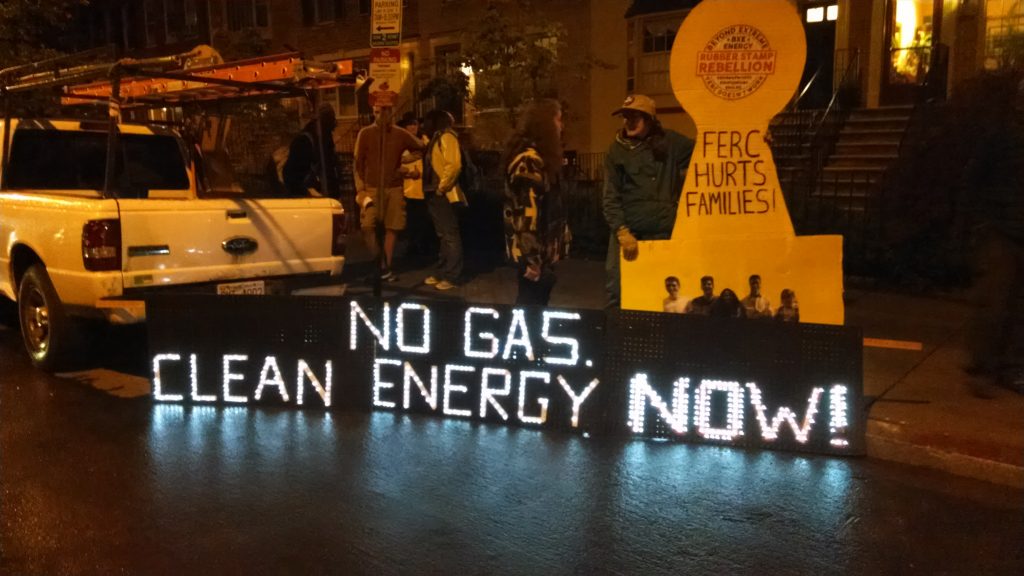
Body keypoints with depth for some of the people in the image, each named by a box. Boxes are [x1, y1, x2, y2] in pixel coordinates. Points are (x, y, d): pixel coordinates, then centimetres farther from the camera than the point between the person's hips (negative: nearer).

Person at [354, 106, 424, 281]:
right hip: (372, 188, -1)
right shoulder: (365, 133, -1)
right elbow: (358, 162, 1)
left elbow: (422, 148, 16)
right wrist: (360, 187, -4)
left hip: (394, 188, 2)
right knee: (367, 225, -15)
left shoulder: (401, 134, 2)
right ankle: (380, 263, 0)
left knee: (392, 228, 3)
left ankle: (386, 267, 13)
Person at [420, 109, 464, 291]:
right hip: (433, 194, 10)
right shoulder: (435, 139, 19)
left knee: (450, 235, -5)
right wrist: (430, 188, 7)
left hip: (443, 195, -10)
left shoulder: (447, 137, -10)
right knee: (442, 235, 14)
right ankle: (442, 272, 20)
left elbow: (454, 165, -22)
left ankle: (452, 276, -2)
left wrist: (442, 188, -18)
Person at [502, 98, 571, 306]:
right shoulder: (529, 160, -20)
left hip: (542, 250, 10)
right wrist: (532, 260, -24)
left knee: (534, 304, 18)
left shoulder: (538, 156, 12)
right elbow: (526, 214, -24)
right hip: (533, 252, -10)